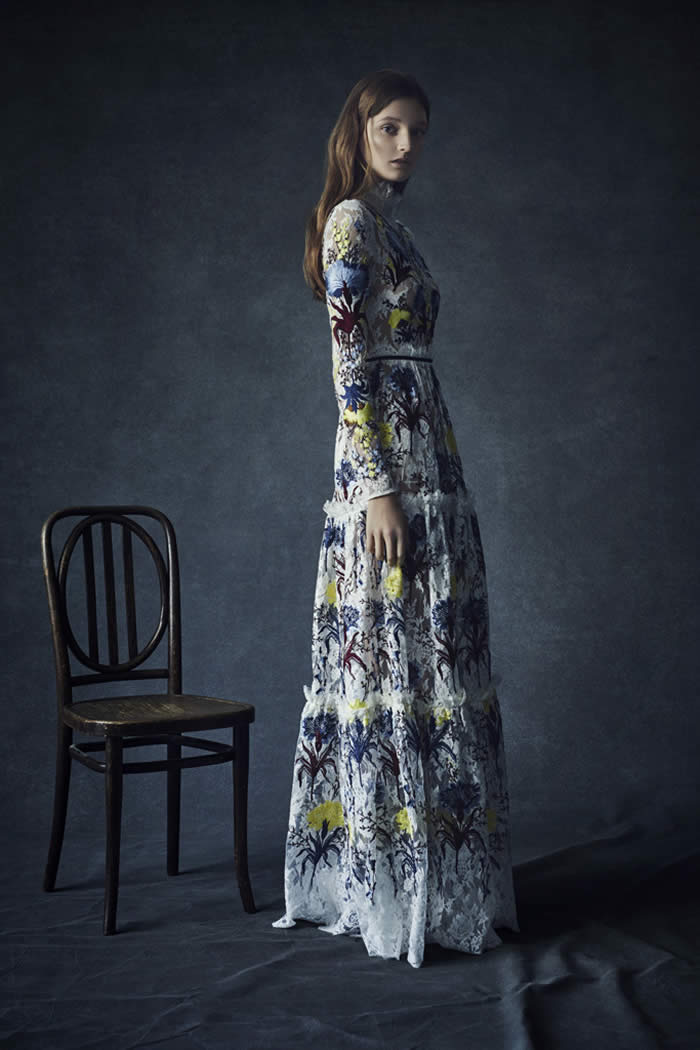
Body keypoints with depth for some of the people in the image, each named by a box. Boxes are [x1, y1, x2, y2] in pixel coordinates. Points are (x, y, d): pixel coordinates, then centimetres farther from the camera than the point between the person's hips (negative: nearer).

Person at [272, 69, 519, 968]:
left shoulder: (388, 224, 21)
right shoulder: (353, 220, -7)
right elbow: (350, 366, -15)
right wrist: (380, 489, -20)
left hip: (424, 463, 10)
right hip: (390, 466, -9)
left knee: (426, 659, 10)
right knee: (398, 662, -7)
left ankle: (422, 874, 18)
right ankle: (398, 890, 1)